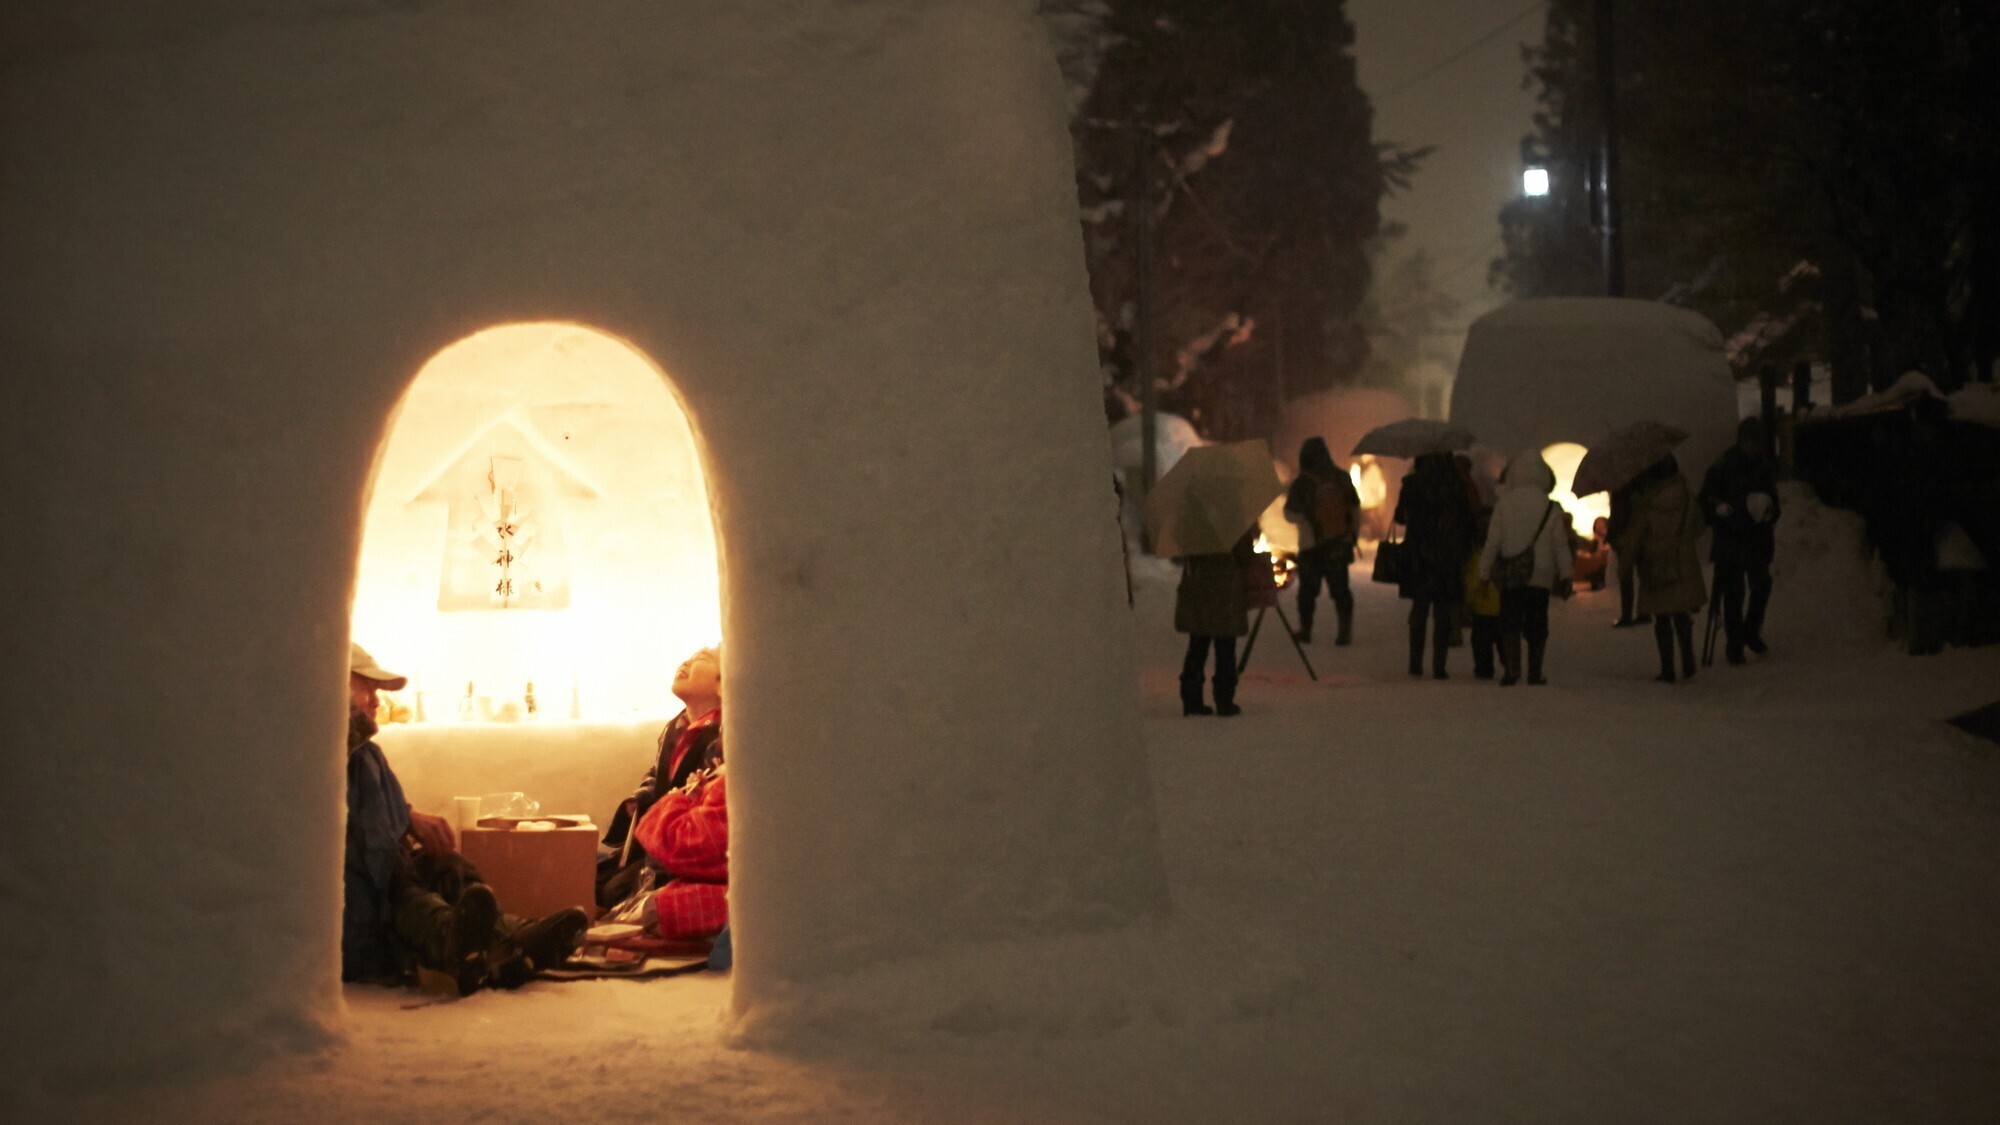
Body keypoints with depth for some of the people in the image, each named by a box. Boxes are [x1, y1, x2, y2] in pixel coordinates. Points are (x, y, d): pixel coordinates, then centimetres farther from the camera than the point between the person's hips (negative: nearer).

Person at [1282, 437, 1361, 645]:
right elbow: (1356, 509, 5)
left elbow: (1291, 514, -5)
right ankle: (1345, 631, 2)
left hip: (1312, 546, -3)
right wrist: (1354, 533, 15)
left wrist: (1289, 497, 12)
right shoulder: (1342, 478, -1)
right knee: (1340, 588, 8)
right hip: (1340, 544, 3)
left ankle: (1305, 631, 13)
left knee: (1308, 589, 10)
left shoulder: (1302, 483, -12)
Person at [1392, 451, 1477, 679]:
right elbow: (1468, 521, -2)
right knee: (1443, 614, 4)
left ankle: (1416, 663, 13)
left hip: (1419, 558, 1)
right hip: (1449, 558, -1)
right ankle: (1438, 666, 0)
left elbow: (1400, 516, 6)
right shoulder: (1458, 485, -6)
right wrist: (1465, 549, 10)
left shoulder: (1412, 484, -5)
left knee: (1419, 609, 15)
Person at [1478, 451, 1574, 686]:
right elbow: (1560, 545, 1)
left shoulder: (1503, 505, -3)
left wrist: (1485, 573, 6)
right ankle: (1535, 672, 8)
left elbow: (1492, 543, -1)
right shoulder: (1552, 508, 0)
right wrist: (1565, 576, 6)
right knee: (1537, 626, 10)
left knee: (1510, 622, 3)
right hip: (1542, 576, 1)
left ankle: (1512, 667, -14)